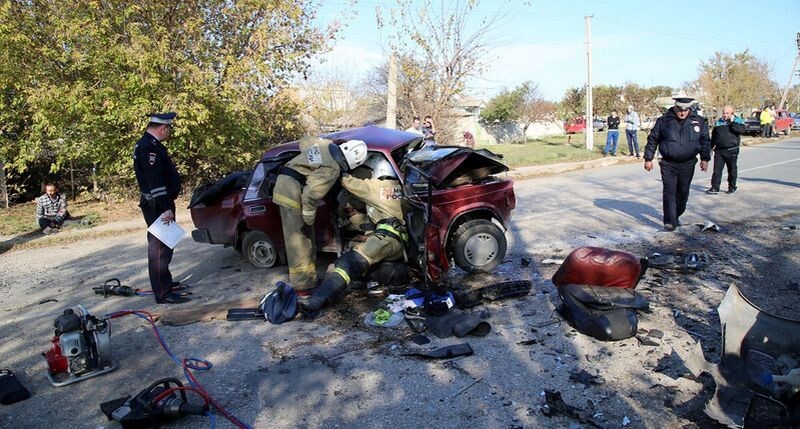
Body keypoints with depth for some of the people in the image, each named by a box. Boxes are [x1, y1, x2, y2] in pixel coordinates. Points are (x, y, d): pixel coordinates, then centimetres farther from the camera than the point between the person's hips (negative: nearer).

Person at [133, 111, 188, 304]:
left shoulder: (149, 144, 16)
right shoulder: (149, 147, -18)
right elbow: (154, 182, -25)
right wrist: (166, 208, -26)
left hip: (158, 204, 11)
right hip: (157, 206, -11)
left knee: (161, 245, 20)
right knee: (160, 247, -8)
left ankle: (164, 282, 34)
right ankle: (163, 293, -5)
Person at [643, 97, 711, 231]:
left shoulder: (699, 121, 4)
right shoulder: (664, 121, -2)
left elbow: (705, 141, 11)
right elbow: (652, 140, 4)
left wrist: (705, 159, 3)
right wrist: (648, 158, 2)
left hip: (688, 165, 2)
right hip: (668, 164, -2)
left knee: (683, 192, 10)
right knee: (669, 192, -8)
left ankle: (676, 216, 29)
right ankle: (669, 221, -8)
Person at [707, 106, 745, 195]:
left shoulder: (738, 121, 1)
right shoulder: (719, 122, 11)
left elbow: (741, 130, -20)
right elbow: (713, 136, 18)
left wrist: (732, 122, -19)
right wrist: (711, 147, 16)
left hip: (732, 150, -3)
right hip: (719, 150, 3)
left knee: (732, 170, 8)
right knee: (717, 169, -1)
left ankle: (732, 187, 21)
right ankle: (715, 188, 2)